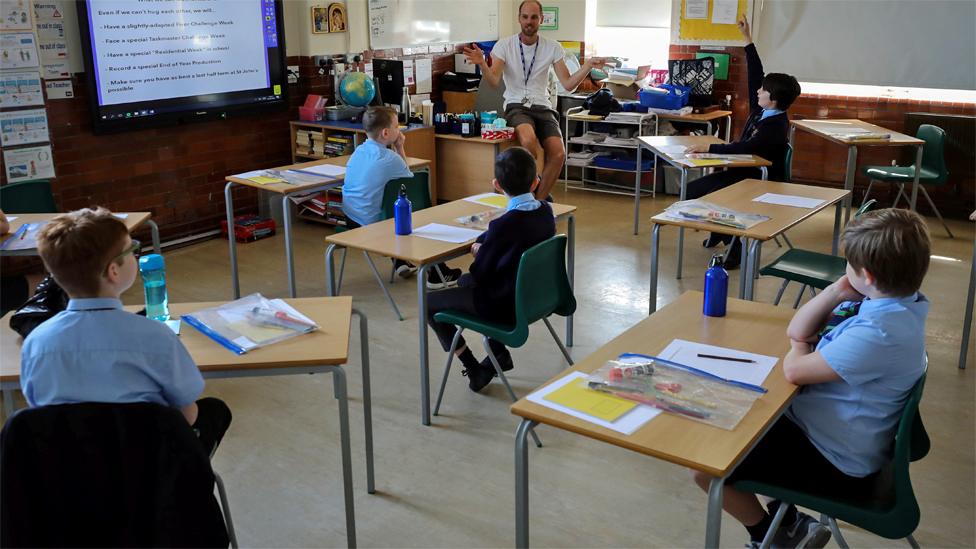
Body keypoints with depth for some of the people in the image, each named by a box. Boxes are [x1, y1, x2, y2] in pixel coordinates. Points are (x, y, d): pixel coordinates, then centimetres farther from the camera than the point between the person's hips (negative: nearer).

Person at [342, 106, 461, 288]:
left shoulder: (358, 151, 3)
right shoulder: (389, 158, -20)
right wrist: (400, 150, -3)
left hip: (350, 221, 8)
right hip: (371, 225, -8)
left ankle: (400, 263, 43)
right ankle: (438, 275, 22)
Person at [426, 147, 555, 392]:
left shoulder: (503, 225, -27)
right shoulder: (546, 211, -4)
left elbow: (479, 273, -16)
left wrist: (479, 250, 5)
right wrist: (484, 245, -1)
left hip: (505, 305, -8)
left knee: (429, 303, 7)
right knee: (464, 282, 31)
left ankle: (474, 370, 9)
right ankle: (499, 353, 27)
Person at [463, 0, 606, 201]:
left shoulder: (553, 47, 7)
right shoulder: (504, 45, 2)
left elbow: (568, 84, 3)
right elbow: (494, 81, -11)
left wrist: (588, 66, -12)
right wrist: (481, 63, -30)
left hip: (542, 107, 3)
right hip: (516, 107, -3)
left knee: (558, 154, -23)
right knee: (528, 140, -37)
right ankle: (542, 196, -13)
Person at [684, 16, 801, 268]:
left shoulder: (776, 126, -22)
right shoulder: (760, 110, 2)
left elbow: (745, 148, -34)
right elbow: (755, 75, 7)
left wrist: (709, 147, -37)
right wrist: (747, 39, 6)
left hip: (763, 181, -9)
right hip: (745, 171, 9)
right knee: (693, 190, -3)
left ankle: (733, 247, -12)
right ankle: (719, 231, 17)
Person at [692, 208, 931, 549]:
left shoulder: (878, 333, -33)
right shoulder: (889, 300, -2)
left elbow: (795, 370, -25)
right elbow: (797, 331, 1)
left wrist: (800, 350, -3)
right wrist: (836, 292, -14)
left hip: (836, 464, -10)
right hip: (820, 426, 10)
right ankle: (789, 521, 24)